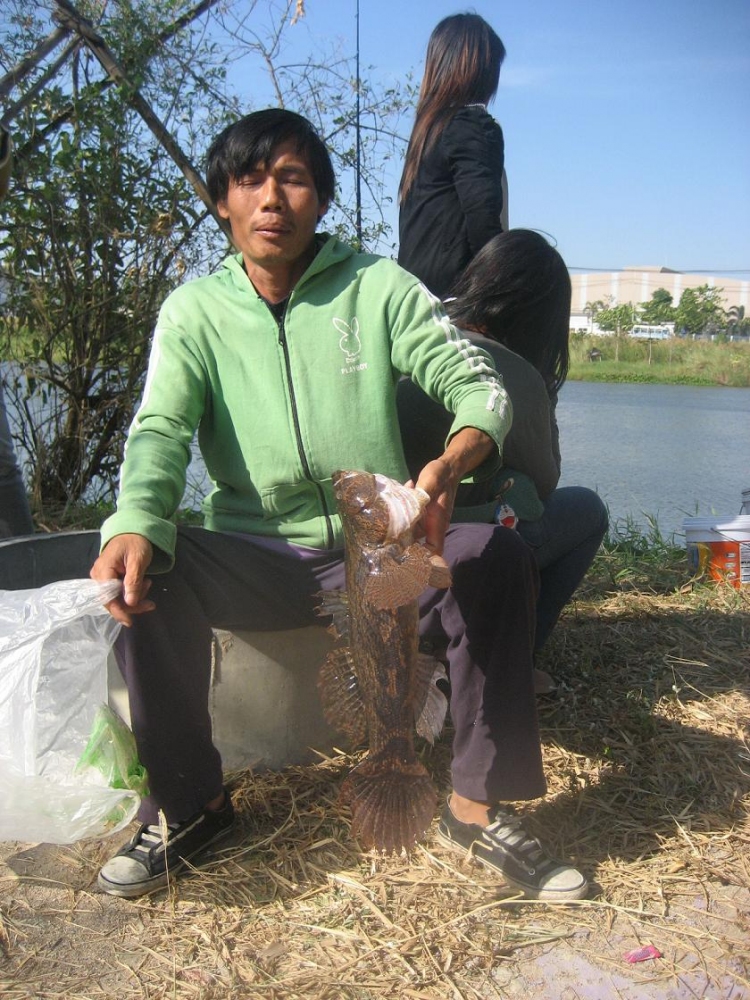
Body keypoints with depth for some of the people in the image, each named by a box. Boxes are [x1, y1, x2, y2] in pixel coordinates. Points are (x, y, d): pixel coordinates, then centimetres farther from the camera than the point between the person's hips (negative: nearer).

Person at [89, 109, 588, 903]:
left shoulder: (380, 287, 1)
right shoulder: (195, 309, 3)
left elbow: (477, 385, -8)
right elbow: (160, 429, -10)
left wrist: (451, 463, -33)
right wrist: (133, 524, -33)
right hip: (255, 561, 1)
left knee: (498, 557, -26)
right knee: (146, 567, -28)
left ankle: (478, 805, -12)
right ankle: (188, 799, -7)